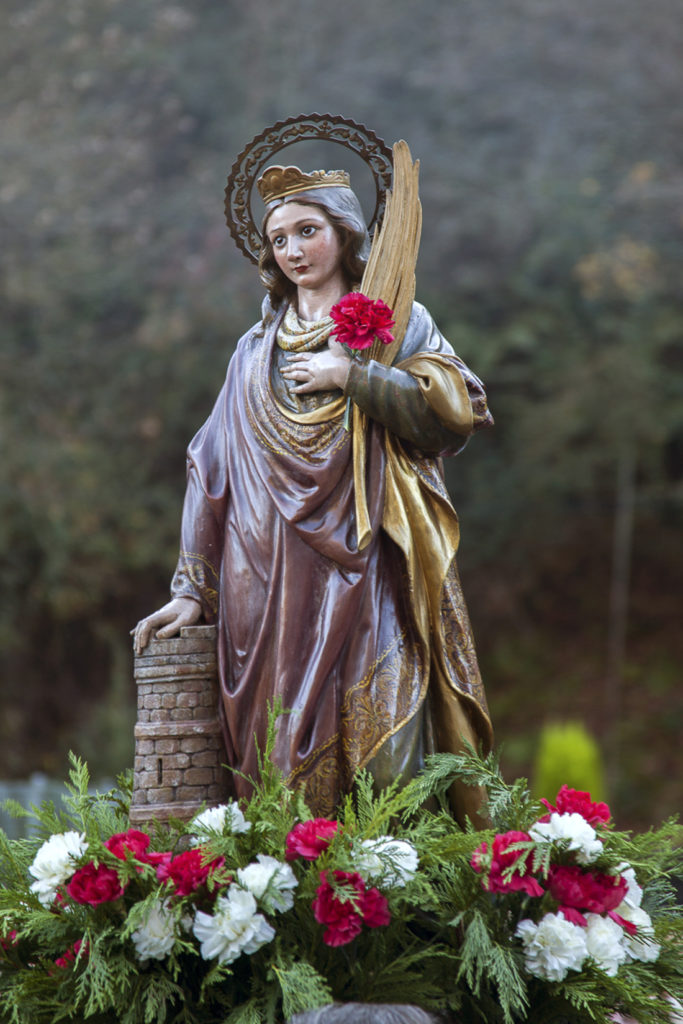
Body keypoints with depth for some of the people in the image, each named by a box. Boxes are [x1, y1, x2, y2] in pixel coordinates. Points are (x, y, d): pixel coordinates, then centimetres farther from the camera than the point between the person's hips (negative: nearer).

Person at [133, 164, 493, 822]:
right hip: (270, 584, 3)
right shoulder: (256, 350, 19)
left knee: (379, 747, -17)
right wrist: (192, 591, 8)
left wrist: (352, 377, -7)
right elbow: (213, 469, 15)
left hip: (365, 568, -3)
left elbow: (458, 410, -3)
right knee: (278, 762, -6)